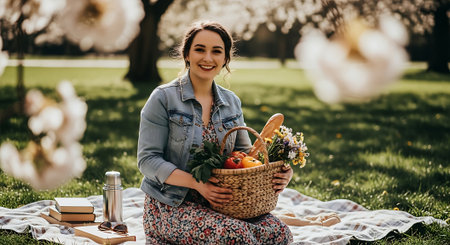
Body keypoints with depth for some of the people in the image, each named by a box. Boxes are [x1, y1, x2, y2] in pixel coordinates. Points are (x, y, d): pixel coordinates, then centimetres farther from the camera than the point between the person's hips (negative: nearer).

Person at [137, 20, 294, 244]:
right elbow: (148, 160, -10)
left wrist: (277, 173, -8)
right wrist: (197, 183, -23)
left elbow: (244, 154, 13)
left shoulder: (231, 102, 10)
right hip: (171, 206, -5)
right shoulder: (164, 98, -6)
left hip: (218, 202, 6)